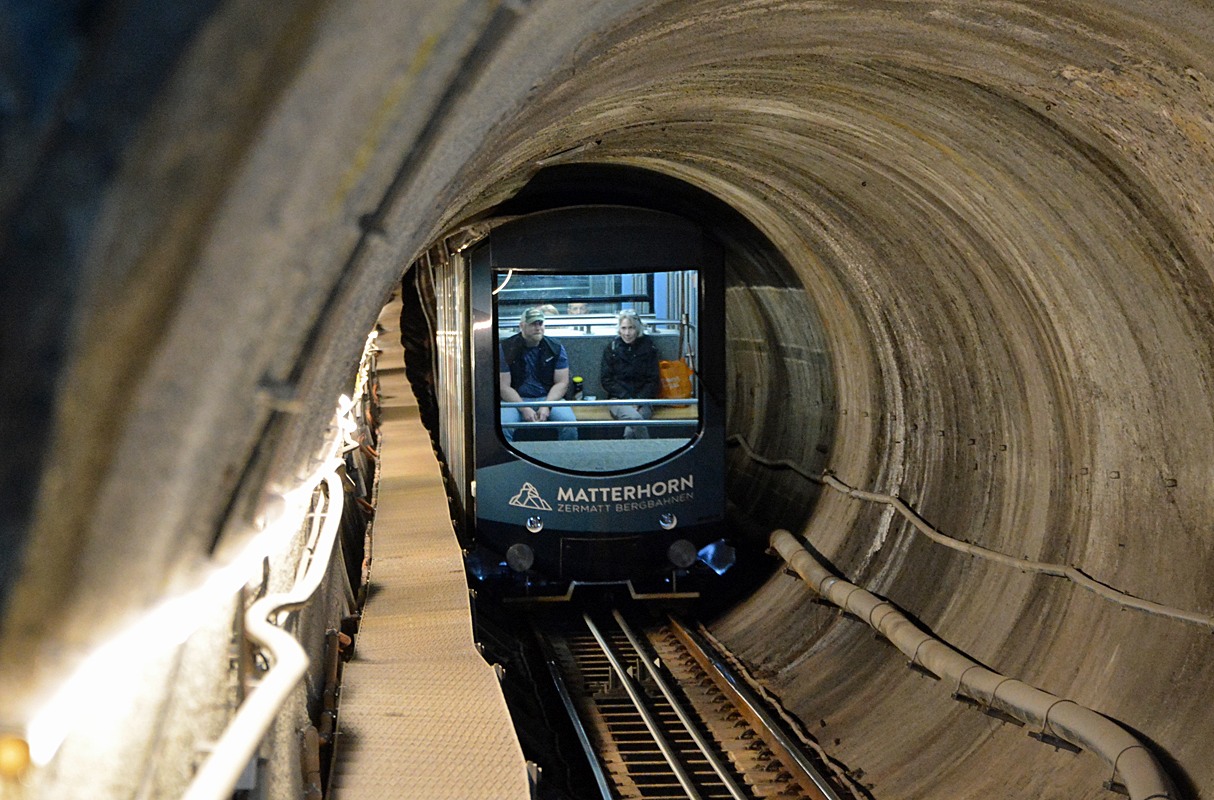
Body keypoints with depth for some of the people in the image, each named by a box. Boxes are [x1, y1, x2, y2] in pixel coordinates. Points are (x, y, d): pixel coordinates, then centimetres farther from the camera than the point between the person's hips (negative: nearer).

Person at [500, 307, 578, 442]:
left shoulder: (556, 348, 5)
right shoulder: (506, 349, -1)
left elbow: (561, 383, 3)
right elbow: (504, 386, -4)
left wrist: (547, 406, -14)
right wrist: (524, 409, -17)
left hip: (549, 397, 2)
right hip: (516, 400, -1)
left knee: (569, 423, -28)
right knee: (502, 425, -34)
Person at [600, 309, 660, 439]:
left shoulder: (648, 349, 8)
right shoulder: (611, 349, 7)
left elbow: (653, 381, 7)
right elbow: (606, 380, 3)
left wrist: (639, 400, -9)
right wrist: (627, 398, -9)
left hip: (642, 400, 0)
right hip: (618, 398, 0)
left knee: (631, 431, -32)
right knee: (635, 418, -34)